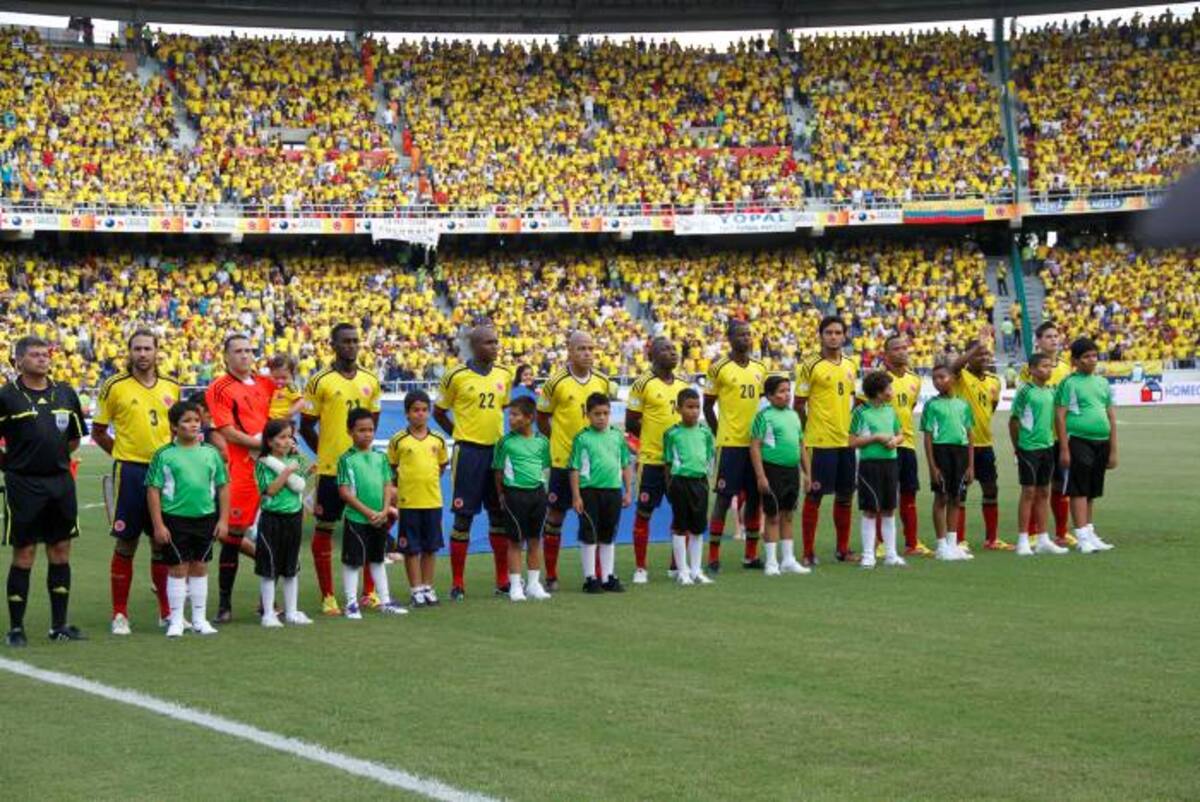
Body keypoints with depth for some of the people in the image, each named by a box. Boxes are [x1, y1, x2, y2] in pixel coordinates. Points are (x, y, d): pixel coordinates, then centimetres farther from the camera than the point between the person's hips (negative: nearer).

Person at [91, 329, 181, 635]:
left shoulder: (171, 387, 8)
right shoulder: (114, 386, -4)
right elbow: (98, 431, 3)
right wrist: (123, 452, -2)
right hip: (130, 472, -4)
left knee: (163, 543, 9)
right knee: (125, 544, 0)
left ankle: (166, 610, 19)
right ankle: (119, 614, 7)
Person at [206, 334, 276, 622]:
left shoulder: (266, 384, 15)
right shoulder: (220, 388, -2)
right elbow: (226, 431, -10)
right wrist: (258, 443, -14)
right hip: (239, 468, -6)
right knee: (232, 533, -5)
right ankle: (225, 603, 2)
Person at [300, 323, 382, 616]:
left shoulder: (370, 380, 7)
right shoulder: (320, 382, -7)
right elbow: (306, 426, -2)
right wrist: (326, 454, -1)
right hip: (330, 469, -4)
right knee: (324, 529, 2)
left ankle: (370, 591, 20)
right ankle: (327, 597, 9)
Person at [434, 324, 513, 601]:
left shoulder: (504, 375, 7)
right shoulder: (456, 376, -7)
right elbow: (438, 412, 3)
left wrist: (492, 430, 11)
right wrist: (462, 435, -1)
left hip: (496, 450, 5)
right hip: (468, 452, -5)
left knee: (500, 515, 9)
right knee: (463, 517, -1)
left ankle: (503, 579, 17)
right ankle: (457, 583, 5)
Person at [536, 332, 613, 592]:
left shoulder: (602, 381, 4)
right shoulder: (556, 383, -9)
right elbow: (541, 418, 0)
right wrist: (559, 440, -2)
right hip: (563, 460, -4)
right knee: (555, 515, 2)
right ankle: (551, 577, 10)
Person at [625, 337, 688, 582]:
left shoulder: (683, 385, 10)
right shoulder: (643, 384, -8)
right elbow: (631, 423, -7)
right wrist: (653, 437, -3)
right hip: (652, 459, -6)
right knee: (644, 512, 1)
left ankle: (678, 564, 20)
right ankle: (640, 568, 8)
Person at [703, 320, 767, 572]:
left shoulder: (760, 369, 11)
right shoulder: (719, 369, -6)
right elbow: (708, 407, -1)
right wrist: (720, 435, -4)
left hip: (755, 442, 6)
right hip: (730, 444, -6)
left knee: (755, 497, 8)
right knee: (724, 497, -5)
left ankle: (751, 555, 16)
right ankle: (713, 557, -1)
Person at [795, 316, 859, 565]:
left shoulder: (849, 366, 11)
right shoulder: (810, 366, -7)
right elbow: (798, 406, -6)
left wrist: (854, 428, 14)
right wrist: (807, 432, -5)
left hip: (846, 441, 6)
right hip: (820, 442, -6)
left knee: (845, 495, 11)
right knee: (814, 495, -2)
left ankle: (843, 549, 21)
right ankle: (808, 552, 3)